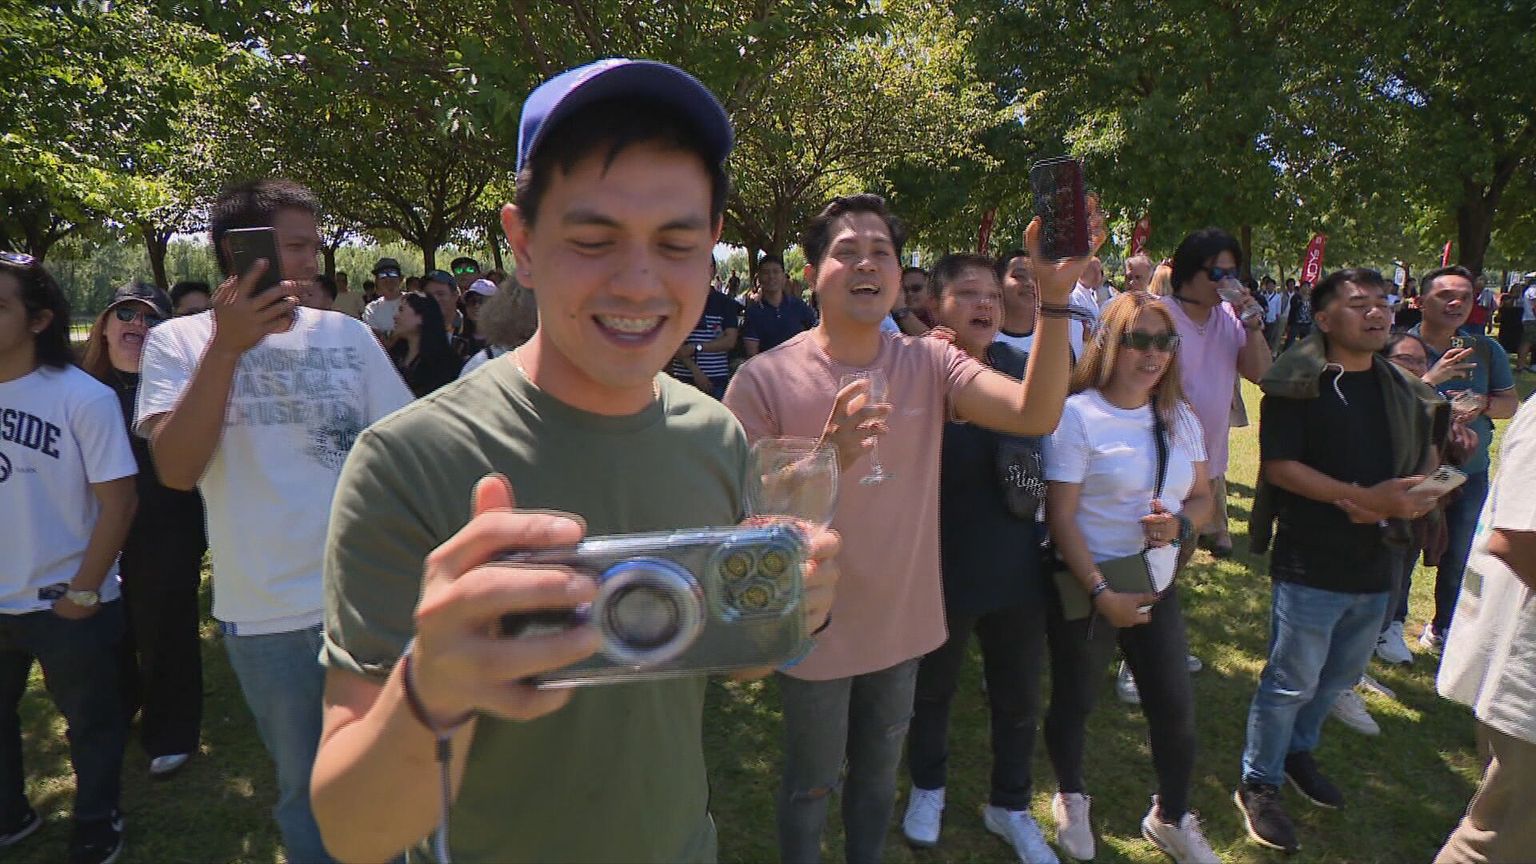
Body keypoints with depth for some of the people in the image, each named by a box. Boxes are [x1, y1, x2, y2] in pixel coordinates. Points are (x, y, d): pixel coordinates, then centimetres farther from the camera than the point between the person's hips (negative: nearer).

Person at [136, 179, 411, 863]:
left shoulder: (347, 334, 3)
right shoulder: (178, 342, 0)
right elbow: (177, 469, -14)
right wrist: (227, 345, -20)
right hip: (265, 615, -1)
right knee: (306, 789, 16)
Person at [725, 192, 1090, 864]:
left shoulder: (929, 365, -7)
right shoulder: (764, 380, -17)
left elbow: (1035, 413, -22)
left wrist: (1055, 298, -34)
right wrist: (827, 460, -33)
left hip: (903, 625, 4)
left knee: (878, 776, 27)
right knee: (810, 786, 19)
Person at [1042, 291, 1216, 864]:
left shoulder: (1180, 418, 3)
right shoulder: (1078, 415, -16)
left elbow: (1202, 497, 11)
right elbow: (1061, 516, -17)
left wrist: (1180, 525, -12)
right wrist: (1101, 593, -19)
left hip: (1158, 585, 5)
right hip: (1087, 588, -5)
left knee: (1176, 708, 11)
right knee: (1075, 700, 14)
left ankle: (1171, 817, 36)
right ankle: (1071, 799, 41)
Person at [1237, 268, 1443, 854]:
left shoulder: (1403, 391, 10)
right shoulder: (1297, 385, -12)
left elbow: (1425, 464, 15)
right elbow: (1279, 465, -19)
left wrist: (1396, 505, -6)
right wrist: (1362, 497, -25)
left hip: (1374, 564, 7)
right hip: (1309, 565, -7)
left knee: (1339, 677, 21)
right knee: (1292, 682, 3)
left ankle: (1298, 751, 44)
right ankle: (1259, 785, 20)